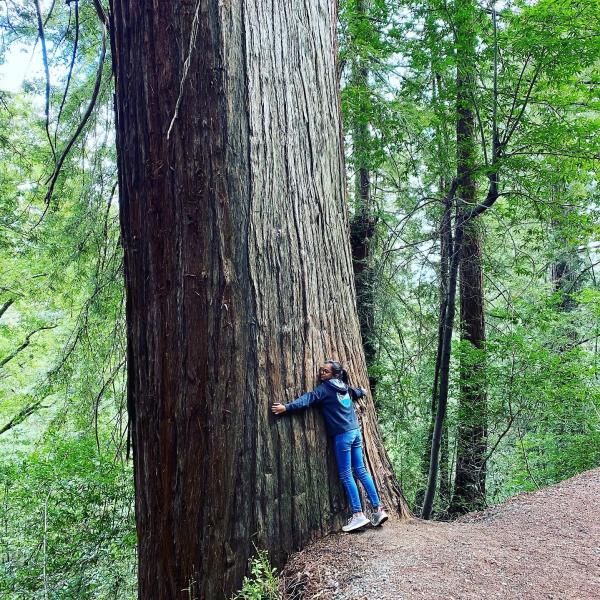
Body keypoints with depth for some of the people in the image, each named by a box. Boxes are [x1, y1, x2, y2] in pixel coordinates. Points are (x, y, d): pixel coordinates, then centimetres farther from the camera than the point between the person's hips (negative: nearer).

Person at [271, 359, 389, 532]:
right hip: (355, 431, 8)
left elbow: (308, 399, -22)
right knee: (361, 470, 12)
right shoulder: (344, 387, 13)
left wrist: (287, 407, -29)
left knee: (346, 475, 0)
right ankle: (378, 509, 14)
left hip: (343, 435, -8)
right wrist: (362, 390, 56)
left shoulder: (325, 388, -9)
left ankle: (358, 514, 1)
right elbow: (359, 392, 33)